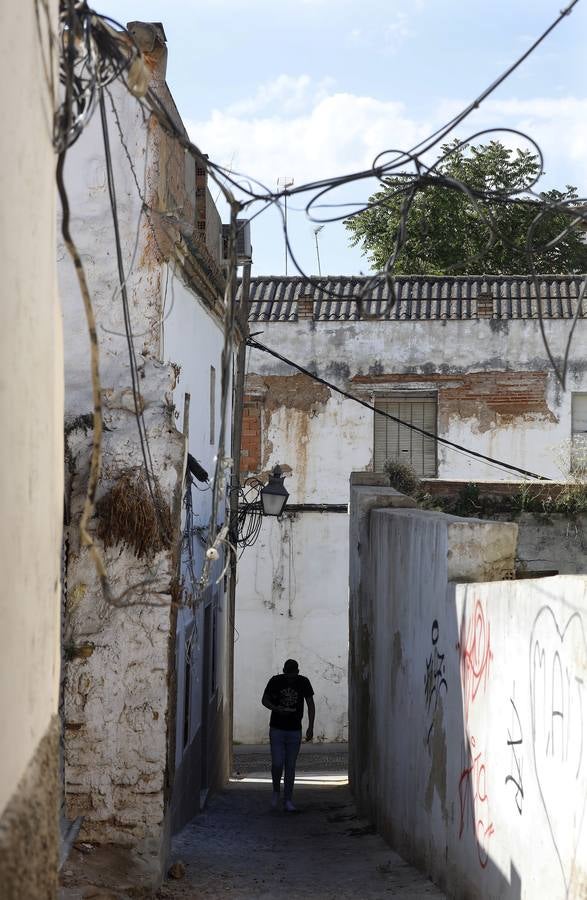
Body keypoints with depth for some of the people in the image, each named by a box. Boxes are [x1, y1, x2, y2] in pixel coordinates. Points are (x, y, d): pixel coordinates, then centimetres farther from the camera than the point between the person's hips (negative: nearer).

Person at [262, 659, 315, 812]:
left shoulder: (303, 682, -3)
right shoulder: (275, 681, -6)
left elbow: (311, 705, 3)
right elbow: (265, 700, 3)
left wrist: (311, 727, -6)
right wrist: (276, 709, -17)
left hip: (295, 731, 1)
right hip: (277, 729, -1)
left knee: (290, 766, 2)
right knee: (277, 763, -10)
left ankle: (288, 801, 9)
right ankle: (276, 791, 17)